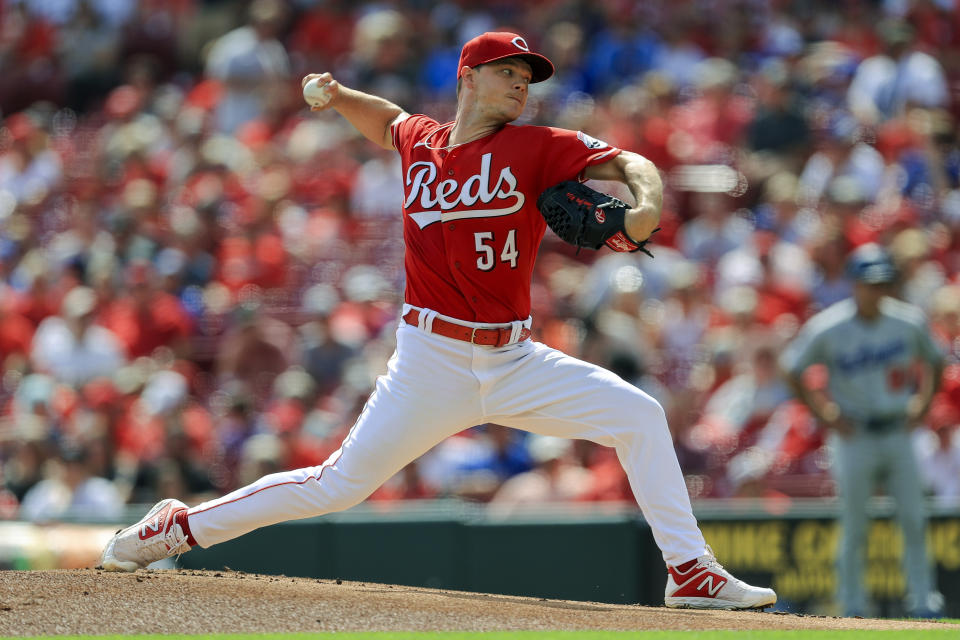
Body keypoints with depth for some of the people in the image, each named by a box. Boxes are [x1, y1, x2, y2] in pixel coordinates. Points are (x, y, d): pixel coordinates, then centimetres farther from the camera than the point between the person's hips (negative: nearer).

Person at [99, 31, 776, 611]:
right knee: (339, 486, -1)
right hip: (432, 362, -1)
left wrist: (646, 204, -28)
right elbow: (389, 120, 30)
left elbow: (630, 163, -8)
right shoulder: (421, 142, 5)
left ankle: (689, 570, -6)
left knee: (638, 416, -12)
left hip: (513, 361, 1)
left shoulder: (535, 148, -1)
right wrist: (338, 95, 14)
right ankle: (180, 527, 13)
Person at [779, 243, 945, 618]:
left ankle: (922, 603, 6)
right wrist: (823, 414, -4)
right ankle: (853, 610, 10)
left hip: (898, 433, 3)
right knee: (855, 530, 1)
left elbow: (934, 362, 15)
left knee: (914, 521, -2)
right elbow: (791, 369, 0)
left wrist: (922, 405, 4)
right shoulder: (828, 329, -11)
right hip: (854, 436, -3)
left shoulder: (909, 323, -3)